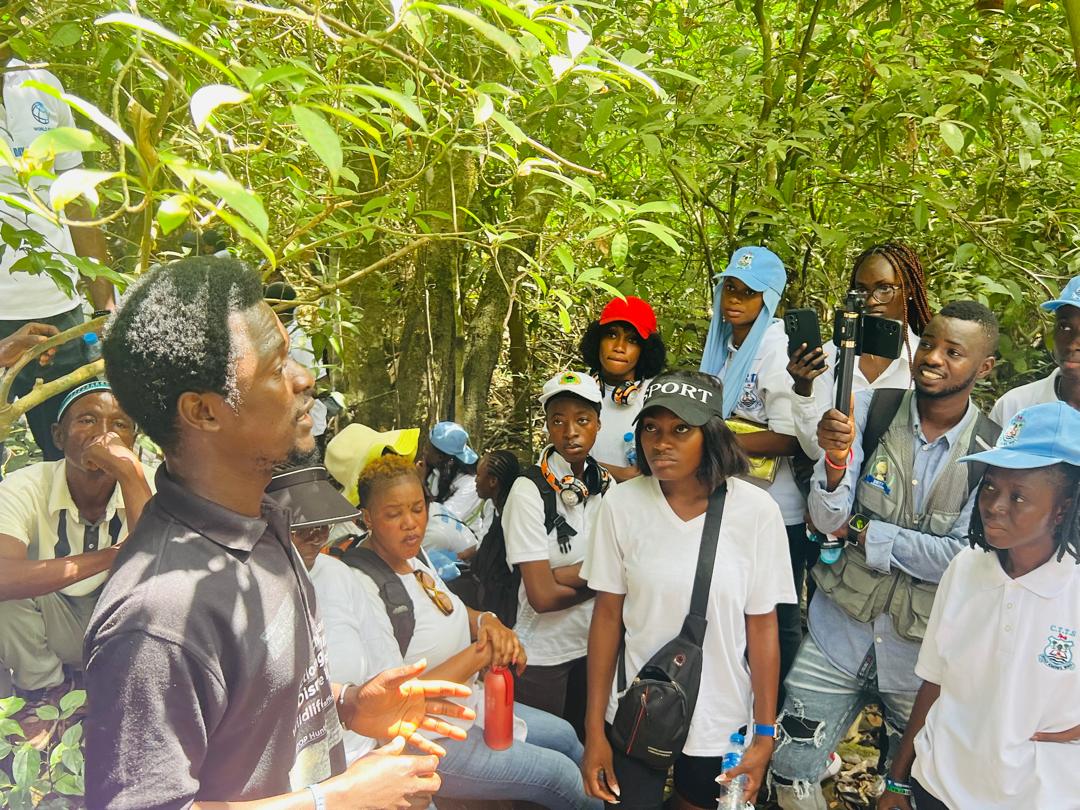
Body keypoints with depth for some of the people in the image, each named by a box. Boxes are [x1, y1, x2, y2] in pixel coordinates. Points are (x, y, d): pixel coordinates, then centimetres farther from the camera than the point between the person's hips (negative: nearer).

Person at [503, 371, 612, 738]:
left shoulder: (606, 484, 0)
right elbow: (542, 595, -19)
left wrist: (562, 575, -21)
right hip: (544, 656, -4)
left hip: (596, 647, 4)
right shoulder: (529, 490, -16)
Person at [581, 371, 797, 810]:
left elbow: (762, 627, -7)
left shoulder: (756, 510, -15)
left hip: (721, 722, 0)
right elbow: (607, 616, -5)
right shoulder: (621, 505, -12)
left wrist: (764, 734, -2)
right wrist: (594, 729, -2)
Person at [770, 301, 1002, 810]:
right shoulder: (871, 409, -9)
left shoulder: (993, 450, -10)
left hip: (924, 645, 0)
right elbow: (827, 519, -12)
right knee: (789, 769, 7)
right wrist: (836, 458, -31)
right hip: (840, 625, 0)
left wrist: (862, 532, -13)